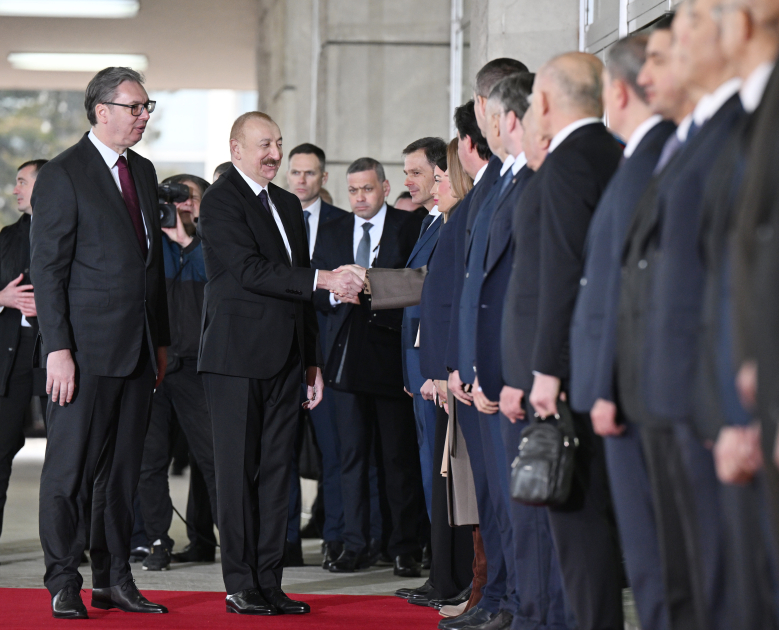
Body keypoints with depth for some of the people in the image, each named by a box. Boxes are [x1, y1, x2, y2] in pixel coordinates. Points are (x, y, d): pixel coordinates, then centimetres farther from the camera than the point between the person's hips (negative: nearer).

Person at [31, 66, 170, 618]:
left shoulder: (143, 171, 15)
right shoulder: (62, 176, -7)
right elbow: (48, 268, -10)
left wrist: (161, 340, 16)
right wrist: (58, 349, -16)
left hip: (138, 348, 7)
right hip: (87, 349, -7)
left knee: (123, 469, 10)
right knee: (69, 468, -1)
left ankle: (114, 579, 17)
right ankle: (64, 584, 5)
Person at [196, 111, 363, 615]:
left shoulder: (288, 204, 18)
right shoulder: (221, 201, -7)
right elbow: (250, 270, -19)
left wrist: (313, 359, 20)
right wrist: (323, 279, -24)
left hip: (285, 359, 7)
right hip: (238, 357, -7)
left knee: (276, 470, 6)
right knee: (239, 470, -3)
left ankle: (270, 581, 10)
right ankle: (241, 584, 0)